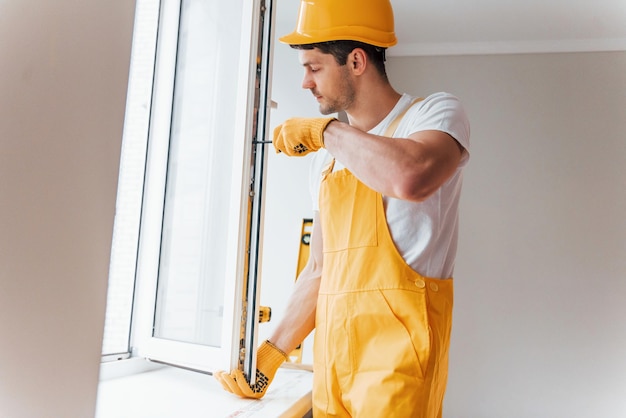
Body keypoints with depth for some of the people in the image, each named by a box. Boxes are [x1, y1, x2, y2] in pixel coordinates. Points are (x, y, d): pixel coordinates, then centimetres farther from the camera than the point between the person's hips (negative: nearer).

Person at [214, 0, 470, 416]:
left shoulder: (436, 113, -3)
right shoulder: (328, 157, 14)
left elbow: (409, 178, -29)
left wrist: (324, 129, -13)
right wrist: (271, 354, 12)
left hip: (396, 353, -6)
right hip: (332, 354, 6)